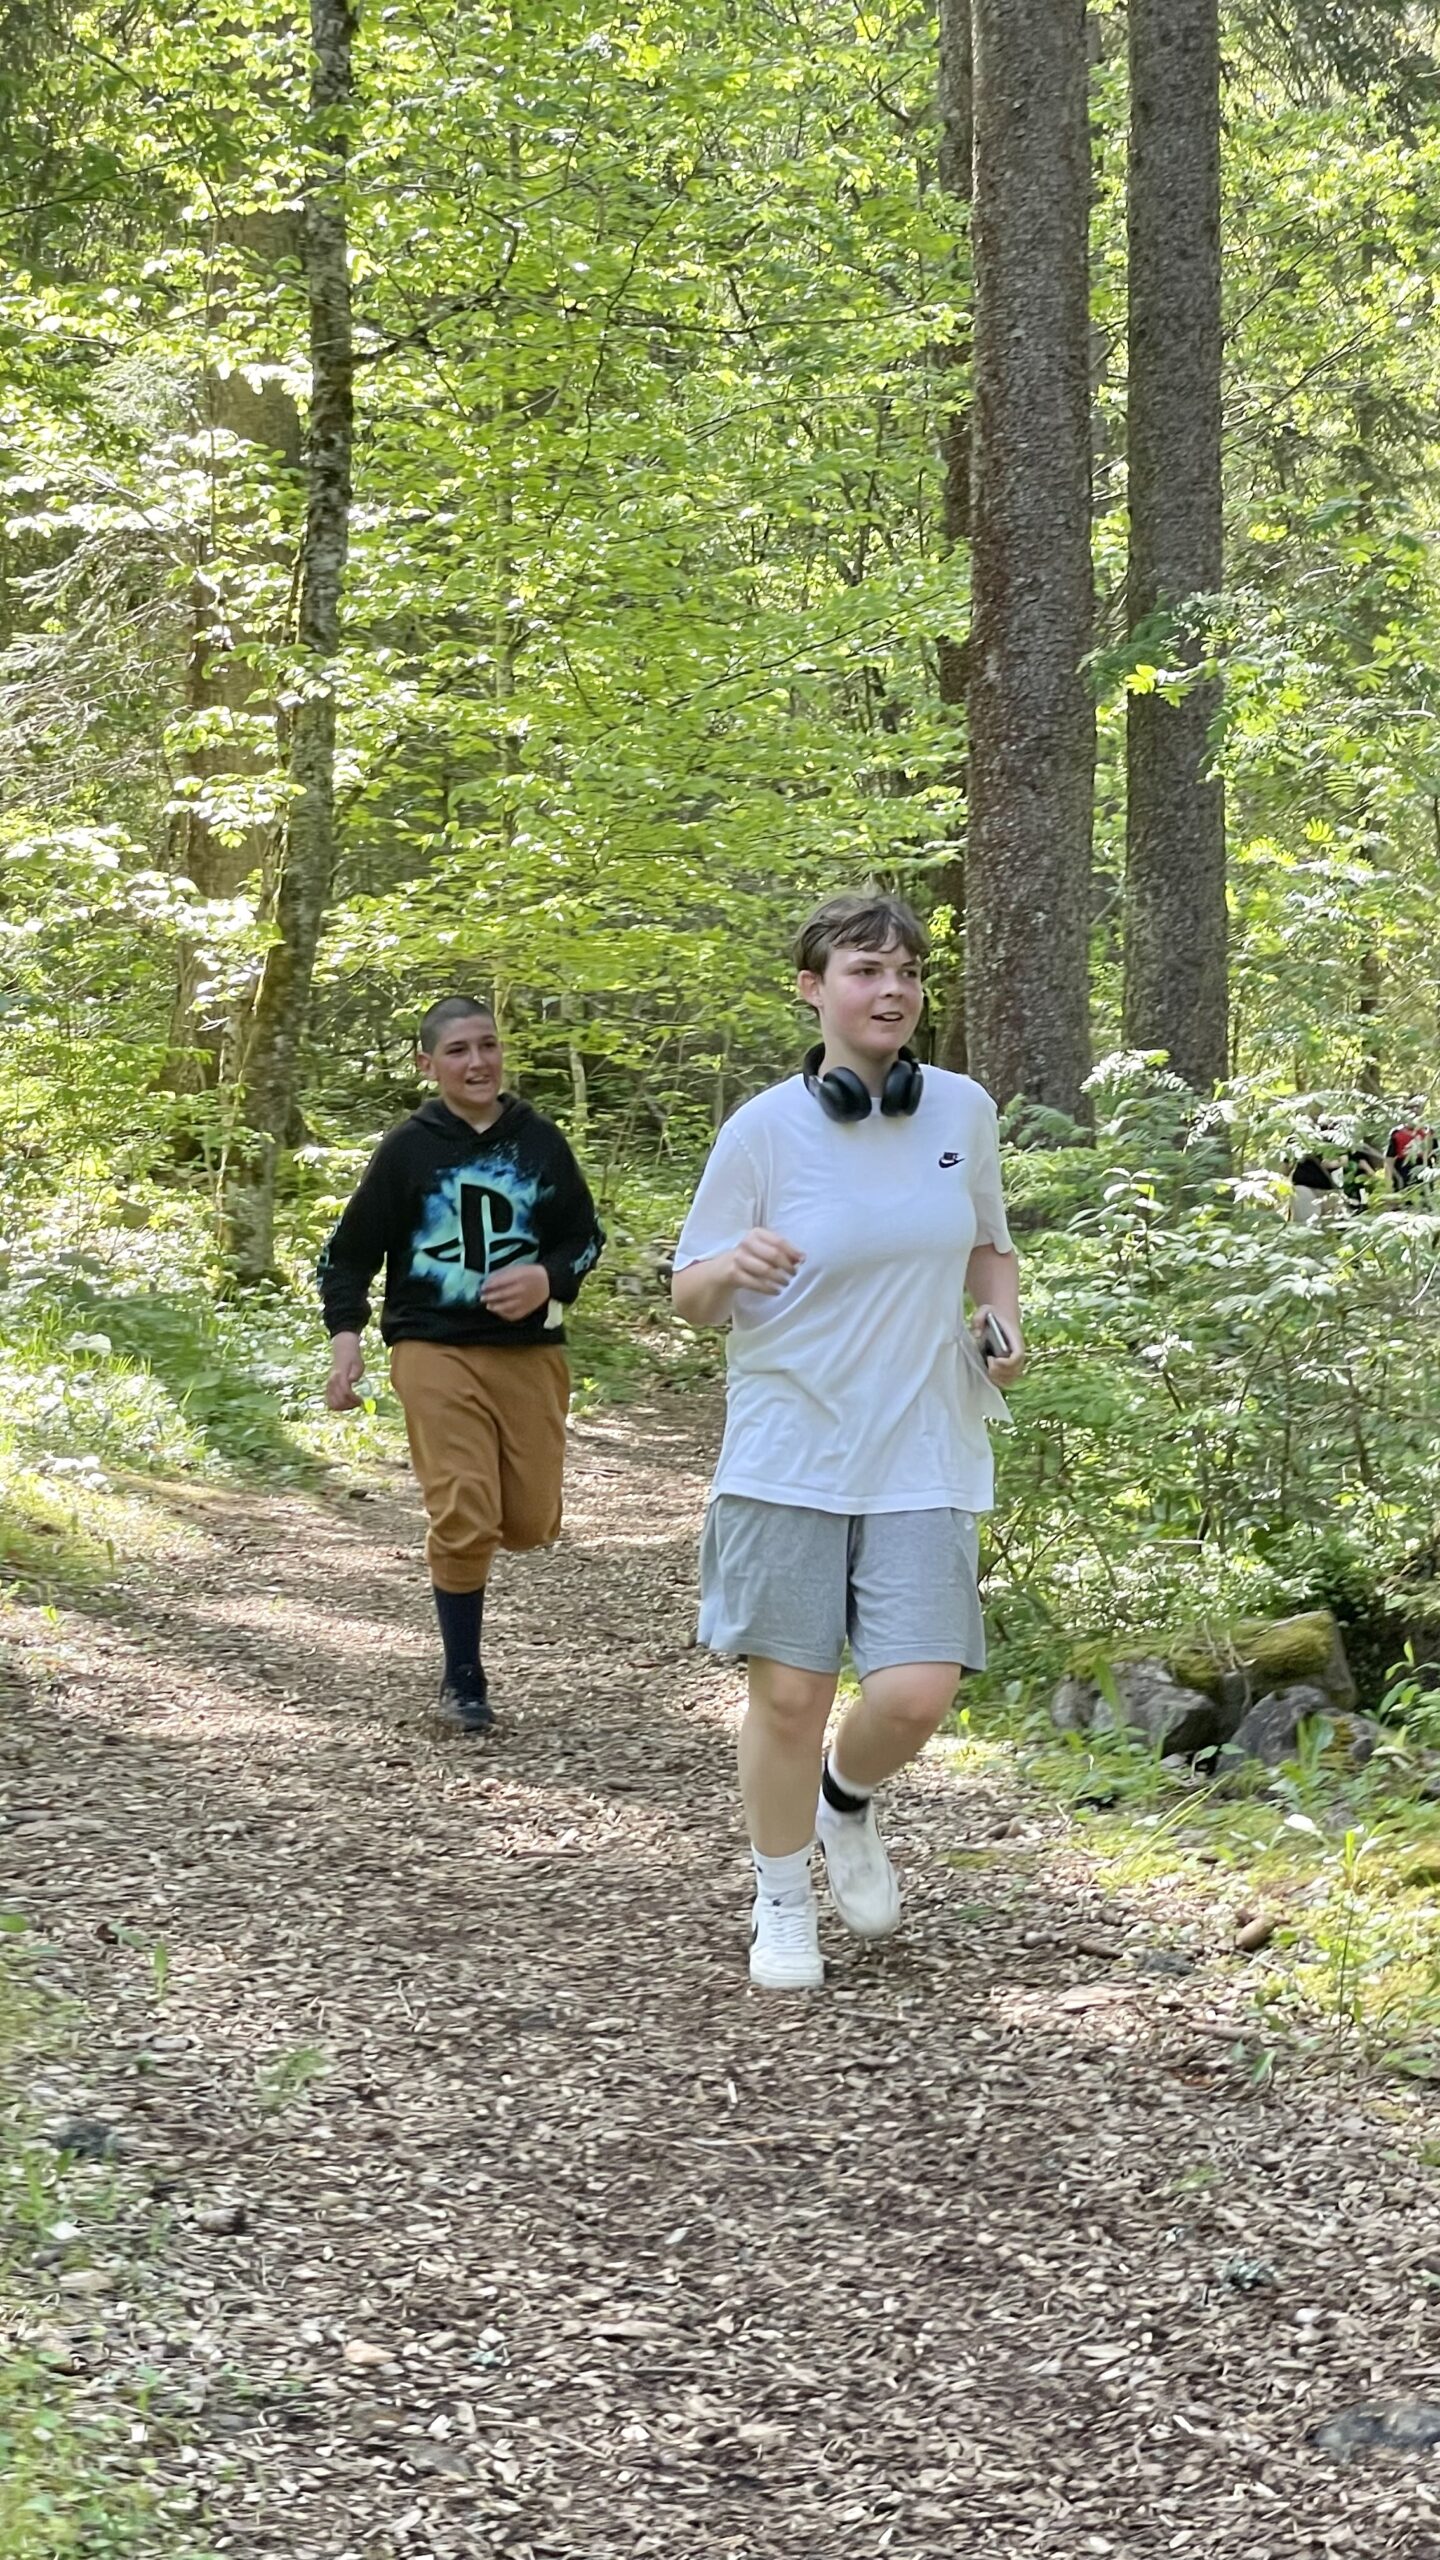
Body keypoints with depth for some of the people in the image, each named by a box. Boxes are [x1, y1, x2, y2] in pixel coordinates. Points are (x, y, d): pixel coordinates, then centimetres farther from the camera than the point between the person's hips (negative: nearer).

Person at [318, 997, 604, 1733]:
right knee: (464, 1521, -12)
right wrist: (346, 1337, -8)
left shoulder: (539, 1141, 5)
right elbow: (349, 1254, 5)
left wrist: (548, 1278, -8)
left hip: (529, 1350, 3)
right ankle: (463, 1678, 6)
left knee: (532, 1524, 2)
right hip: (436, 1350, -3)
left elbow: (585, 1237, 13)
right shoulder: (408, 1149, -1)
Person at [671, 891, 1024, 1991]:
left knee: (916, 1693, -7)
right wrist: (733, 1264, -21)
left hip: (922, 1457, 2)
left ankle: (847, 1802, 28)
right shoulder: (763, 1131, -6)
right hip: (789, 1453, -2)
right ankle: (783, 1908, 25)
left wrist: (1005, 1324, 0)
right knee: (789, 1692, 2)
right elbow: (692, 1296, 1)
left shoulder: (964, 1111, 3)